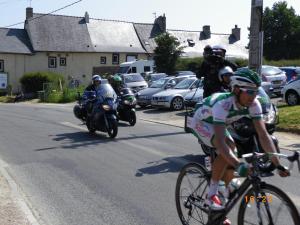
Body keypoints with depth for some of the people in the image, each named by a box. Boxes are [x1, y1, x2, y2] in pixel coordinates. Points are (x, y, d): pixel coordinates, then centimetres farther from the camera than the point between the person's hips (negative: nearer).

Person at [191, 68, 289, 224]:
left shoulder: (253, 104, -25)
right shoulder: (223, 104, -42)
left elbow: (263, 134, -26)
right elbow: (220, 141, -49)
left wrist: (277, 164, -34)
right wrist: (239, 165, -60)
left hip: (219, 123, 6)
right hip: (201, 123, -6)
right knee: (226, 150, -32)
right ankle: (212, 194, -15)